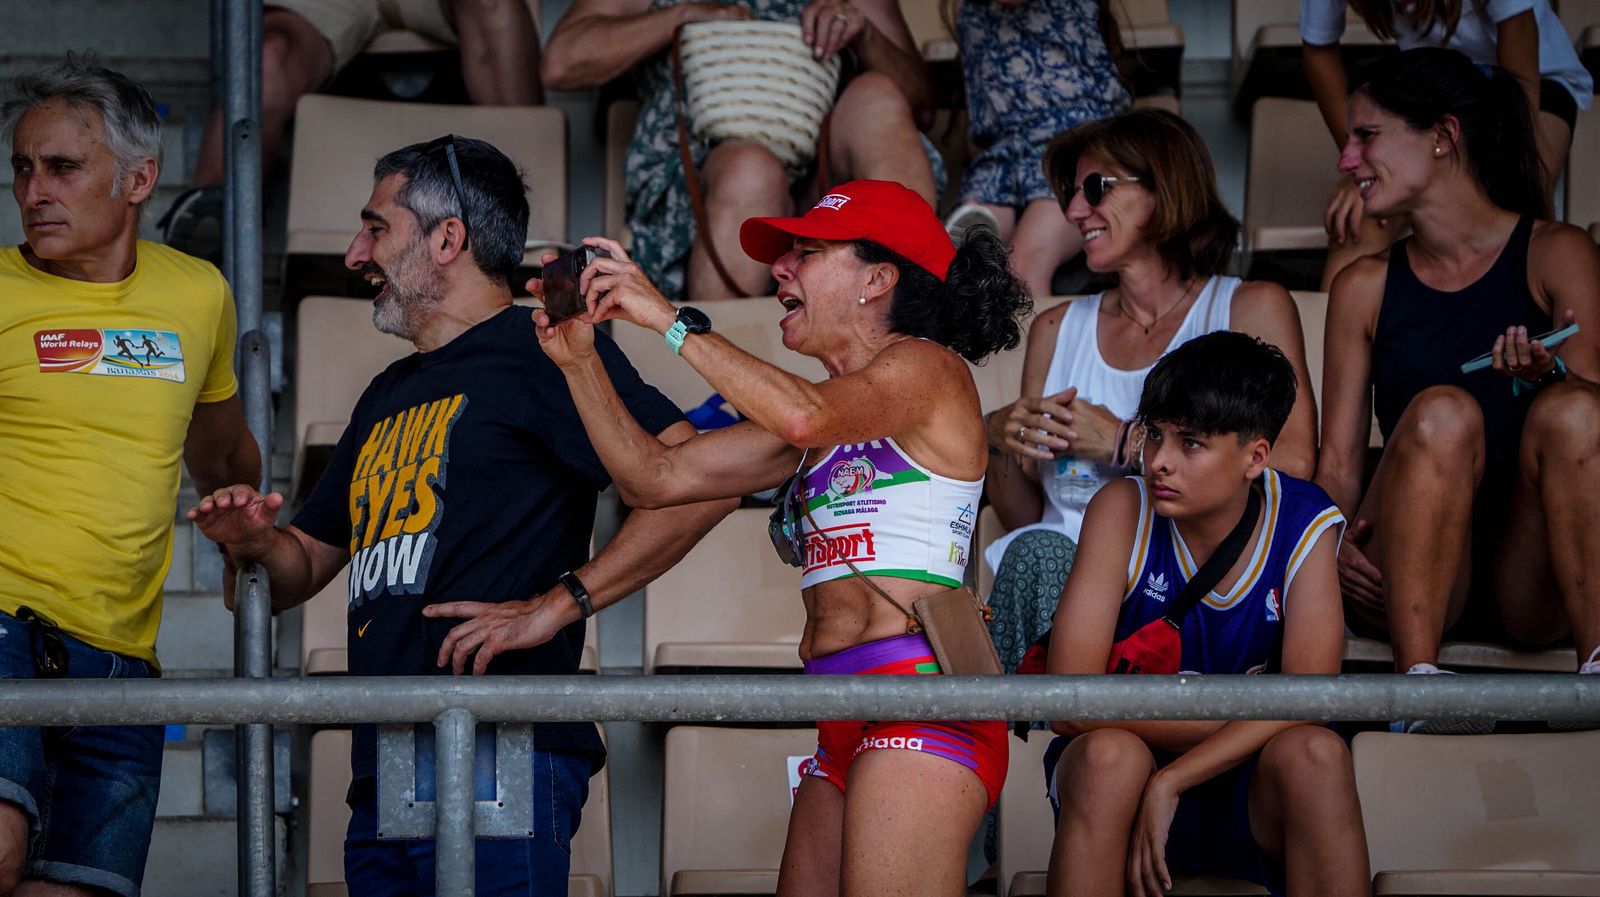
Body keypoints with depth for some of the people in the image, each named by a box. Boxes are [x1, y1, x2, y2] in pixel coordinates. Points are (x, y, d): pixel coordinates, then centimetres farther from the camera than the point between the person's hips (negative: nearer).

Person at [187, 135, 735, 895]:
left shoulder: (540, 353, -1)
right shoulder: (389, 396, 26)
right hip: (382, 780, 8)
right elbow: (304, 568, 31)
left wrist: (556, 605, -16)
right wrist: (256, 541, 7)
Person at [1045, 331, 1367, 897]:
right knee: (1108, 753, -34)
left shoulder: (1304, 524, -8)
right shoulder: (1123, 511, -11)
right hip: (1124, 784, 0)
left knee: (1314, 754, -32)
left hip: (1251, 796, 1)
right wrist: (1236, 718, -20)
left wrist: (1169, 782, -28)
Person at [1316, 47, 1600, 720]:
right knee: (1441, 412, -28)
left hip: (1535, 589, -1)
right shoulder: (1365, 287, 14)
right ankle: (1417, 683, -41)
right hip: (1403, 582, 1)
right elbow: (1337, 461, 8)